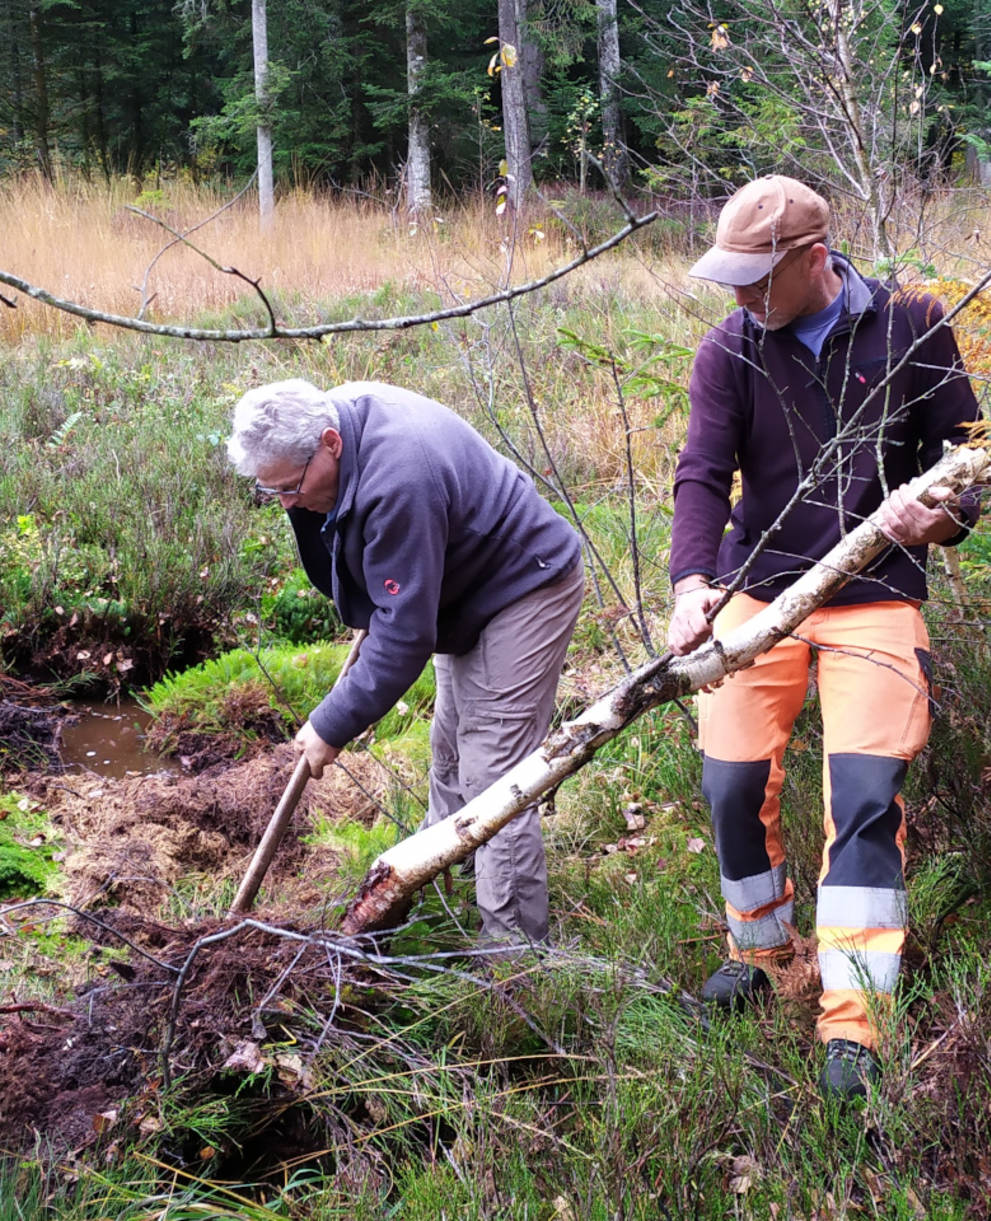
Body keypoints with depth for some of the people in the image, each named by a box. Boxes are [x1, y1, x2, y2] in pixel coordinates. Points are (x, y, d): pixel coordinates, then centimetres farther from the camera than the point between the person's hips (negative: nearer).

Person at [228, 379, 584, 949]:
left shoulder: (398, 484, -38)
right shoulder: (336, 412, -9)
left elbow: (405, 633, -33)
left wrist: (333, 727, -26)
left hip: (527, 589, -10)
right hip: (468, 590, 10)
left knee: (492, 779, -11)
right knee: (451, 750, 20)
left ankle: (511, 944, -3)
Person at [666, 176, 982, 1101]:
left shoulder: (913, 329, -2)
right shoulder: (729, 351, -1)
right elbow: (702, 475, -11)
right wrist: (690, 584, -28)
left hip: (875, 596, -2)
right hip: (758, 590, 2)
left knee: (866, 794, -11)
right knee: (733, 782, 4)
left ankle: (852, 1027, -4)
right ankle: (758, 949, 32)